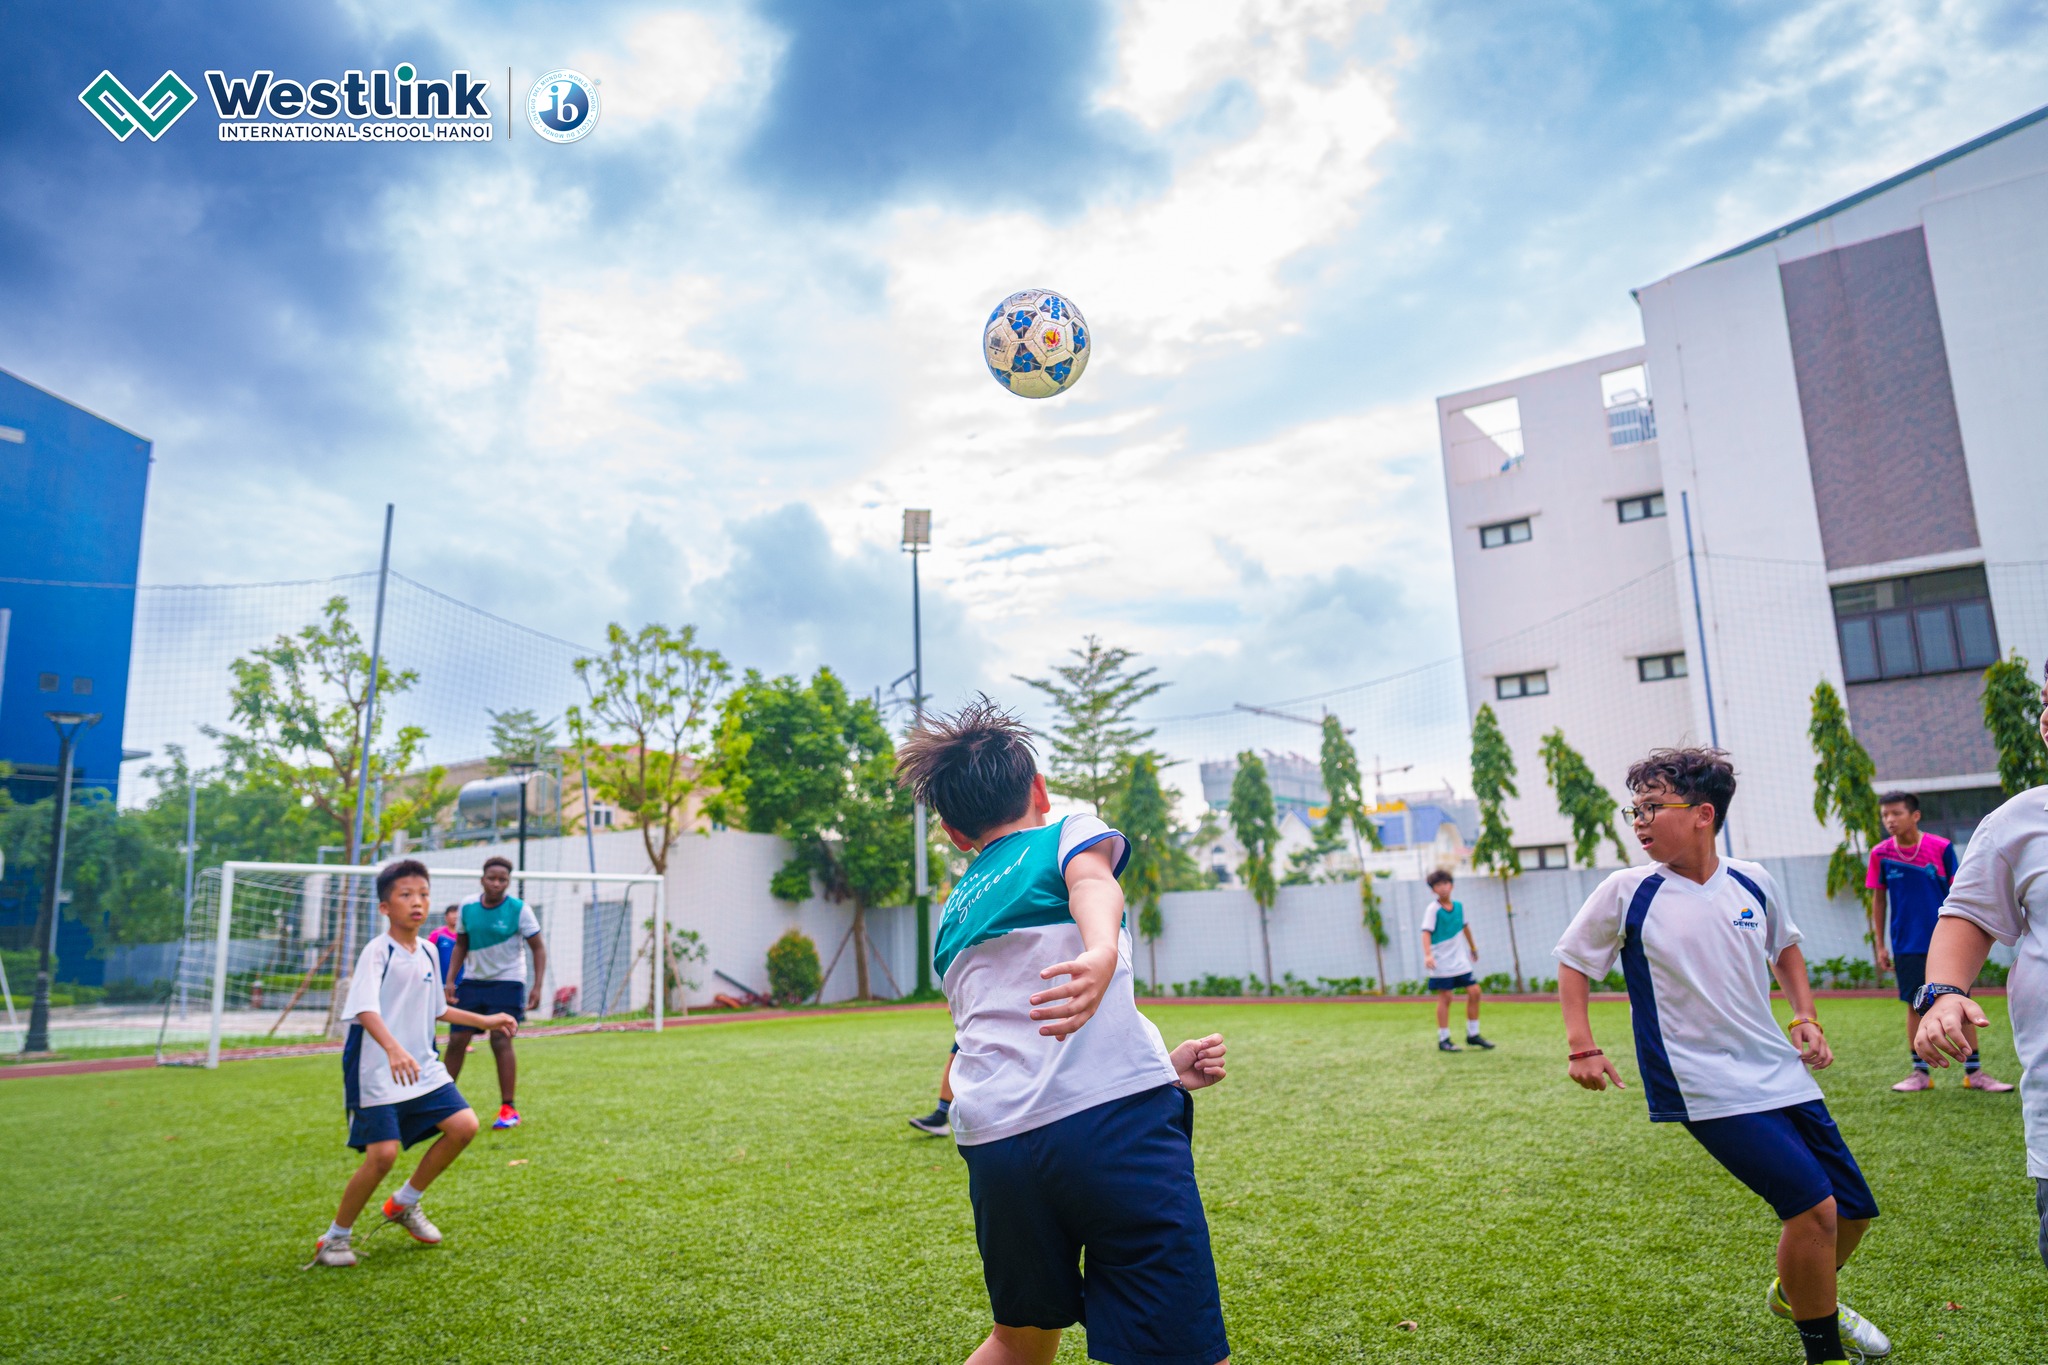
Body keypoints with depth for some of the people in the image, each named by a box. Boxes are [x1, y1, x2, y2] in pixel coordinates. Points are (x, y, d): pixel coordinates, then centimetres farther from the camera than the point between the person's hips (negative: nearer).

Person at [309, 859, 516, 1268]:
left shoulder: (428, 953, 8)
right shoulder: (377, 951, -14)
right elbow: (365, 1009, -29)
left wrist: (487, 1021, 23)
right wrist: (393, 1049, -45)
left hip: (423, 1067, 7)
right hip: (376, 1072, -7)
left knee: (463, 1125, -4)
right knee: (383, 1154, -12)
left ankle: (404, 1204, 17)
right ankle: (335, 1237, 12)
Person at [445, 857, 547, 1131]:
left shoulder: (519, 910, -11)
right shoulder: (468, 908, 0)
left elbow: (538, 948, -7)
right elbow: (461, 945, 12)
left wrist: (537, 986, -15)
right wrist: (450, 980, 3)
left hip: (507, 983, -4)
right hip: (472, 982, 4)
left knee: (501, 1040, -12)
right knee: (456, 1039, 2)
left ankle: (509, 1108, -3)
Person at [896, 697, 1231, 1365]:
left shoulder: (953, 914, 27)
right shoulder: (1071, 832, 12)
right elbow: (1092, 883, -13)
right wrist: (1102, 953, -34)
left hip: (992, 1144, 6)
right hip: (1112, 1118, -6)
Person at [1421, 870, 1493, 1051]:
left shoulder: (1459, 906, 6)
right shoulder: (1433, 910, -13)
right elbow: (1426, 932, -21)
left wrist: (1473, 947, 30)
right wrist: (1428, 955, -35)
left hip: (1460, 961, 6)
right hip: (1442, 962, -6)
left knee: (1474, 992, 4)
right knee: (1445, 997, -5)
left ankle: (1473, 1034, 17)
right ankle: (1443, 1040, 3)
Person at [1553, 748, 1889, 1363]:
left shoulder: (1753, 882, 2)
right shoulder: (1627, 891, -10)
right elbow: (1572, 961, 2)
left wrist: (1805, 1018, 11)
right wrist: (1581, 1046, -6)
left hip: (1781, 1074, 6)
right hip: (1707, 1091, -5)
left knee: (1854, 1213, 12)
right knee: (1813, 1207, -16)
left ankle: (1793, 1293, 43)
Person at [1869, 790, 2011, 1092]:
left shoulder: (1941, 848, -5)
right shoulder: (1881, 854, -2)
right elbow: (1878, 900, 6)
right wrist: (1880, 945, 6)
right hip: (1907, 946, 1)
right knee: (1915, 1006, 5)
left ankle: (1974, 1071, 14)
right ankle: (1920, 1072, 14)